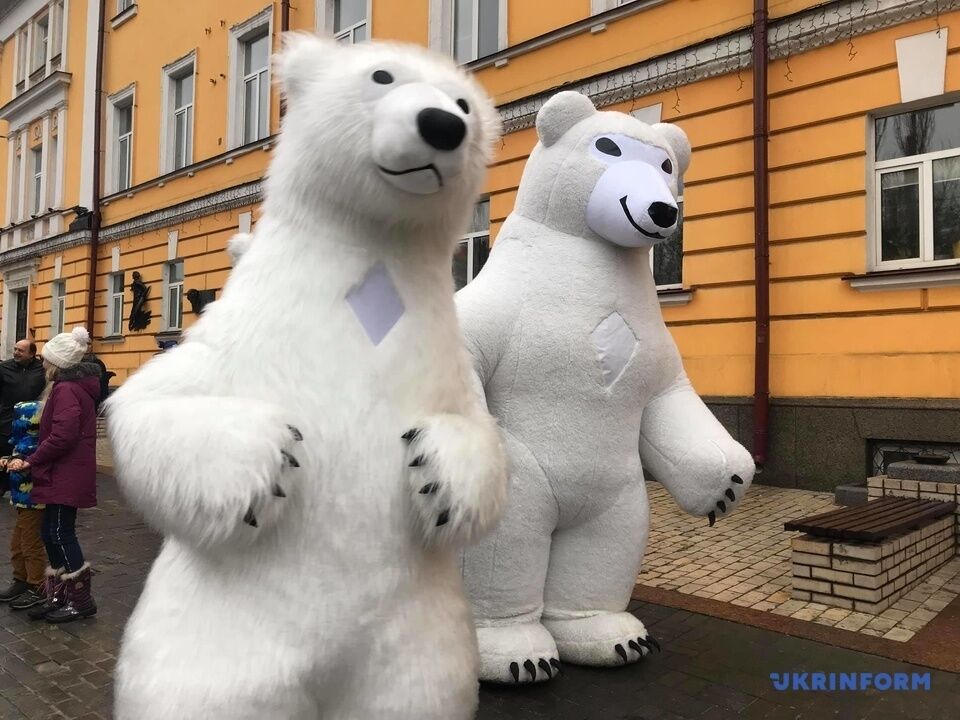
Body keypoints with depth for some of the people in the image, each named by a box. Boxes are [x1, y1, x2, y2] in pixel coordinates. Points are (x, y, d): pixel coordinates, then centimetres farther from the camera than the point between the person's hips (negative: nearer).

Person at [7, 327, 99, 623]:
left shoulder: (66, 389, -16)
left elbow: (61, 437, -23)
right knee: (52, 532, 13)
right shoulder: (74, 386, 16)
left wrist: (30, 461, -14)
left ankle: (81, 600, 7)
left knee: (60, 533, -3)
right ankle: (58, 596, 22)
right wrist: (35, 460, 13)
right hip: (65, 474, 10)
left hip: (65, 476, -10)